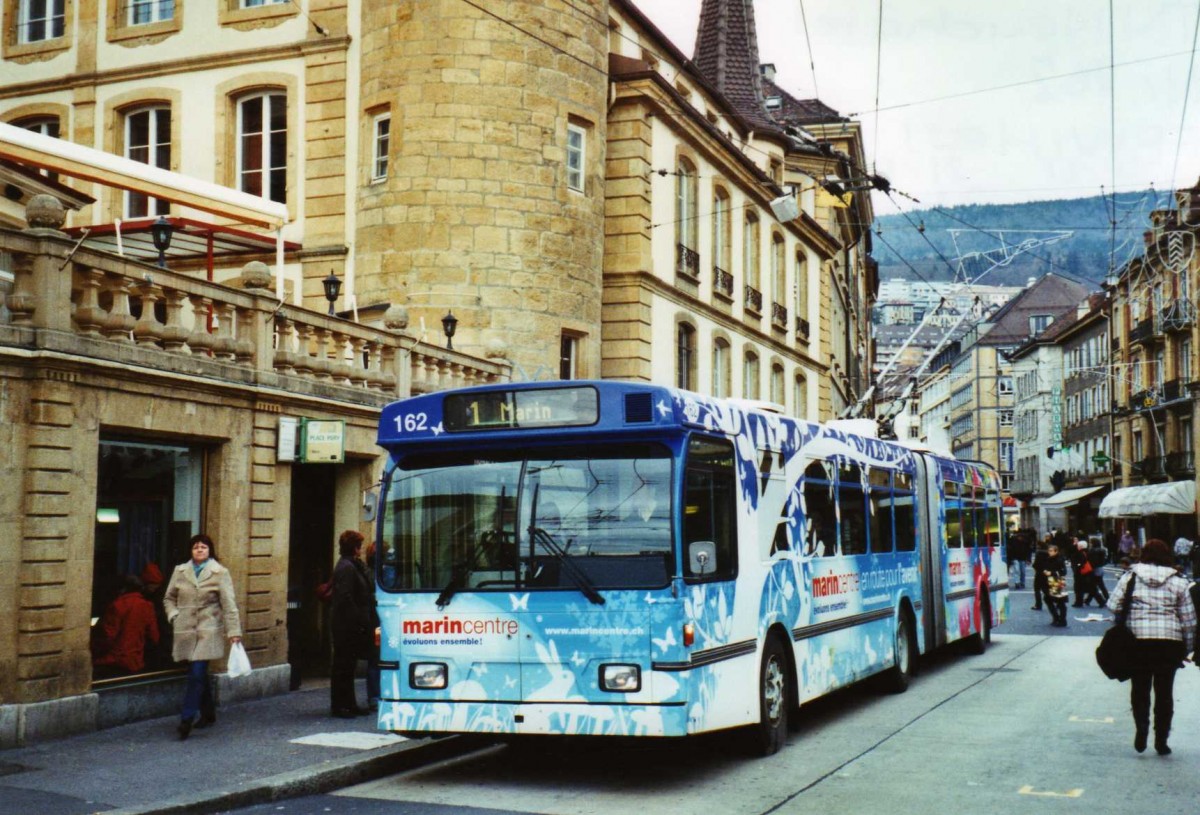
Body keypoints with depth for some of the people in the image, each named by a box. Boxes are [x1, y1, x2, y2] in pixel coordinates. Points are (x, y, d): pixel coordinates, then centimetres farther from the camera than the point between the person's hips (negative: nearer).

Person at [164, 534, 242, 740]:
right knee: (199, 674, 13)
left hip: (208, 631, -4)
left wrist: (233, 631, -9)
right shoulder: (180, 571, 10)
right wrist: (173, 615, 2)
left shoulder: (220, 573, -1)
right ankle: (208, 713, 28)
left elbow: (229, 604, -4)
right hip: (185, 631, 4)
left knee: (197, 674, -13)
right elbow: (169, 598, 20)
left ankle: (187, 719, -12)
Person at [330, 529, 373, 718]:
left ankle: (349, 704, 21)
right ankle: (339, 706, 2)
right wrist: (358, 621, -20)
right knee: (343, 665, -3)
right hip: (347, 625, -10)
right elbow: (345, 598, -22)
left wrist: (363, 622, 12)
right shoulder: (346, 568, -16)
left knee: (347, 665, 14)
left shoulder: (353, 566, 15)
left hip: (349, 625, 10)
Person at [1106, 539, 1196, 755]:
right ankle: (1161, 740, 12)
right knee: (1164, 691, 10)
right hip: (1170, 642, 1)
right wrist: (1187, 648, 13)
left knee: (1140, 687, 13)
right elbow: (1189, 619, 5)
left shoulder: (1130, 577, 1)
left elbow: (1113, 605, -2)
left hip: (1138, 640, -1)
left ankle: (1141, 727, -7)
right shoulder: (1177, 581, 4)